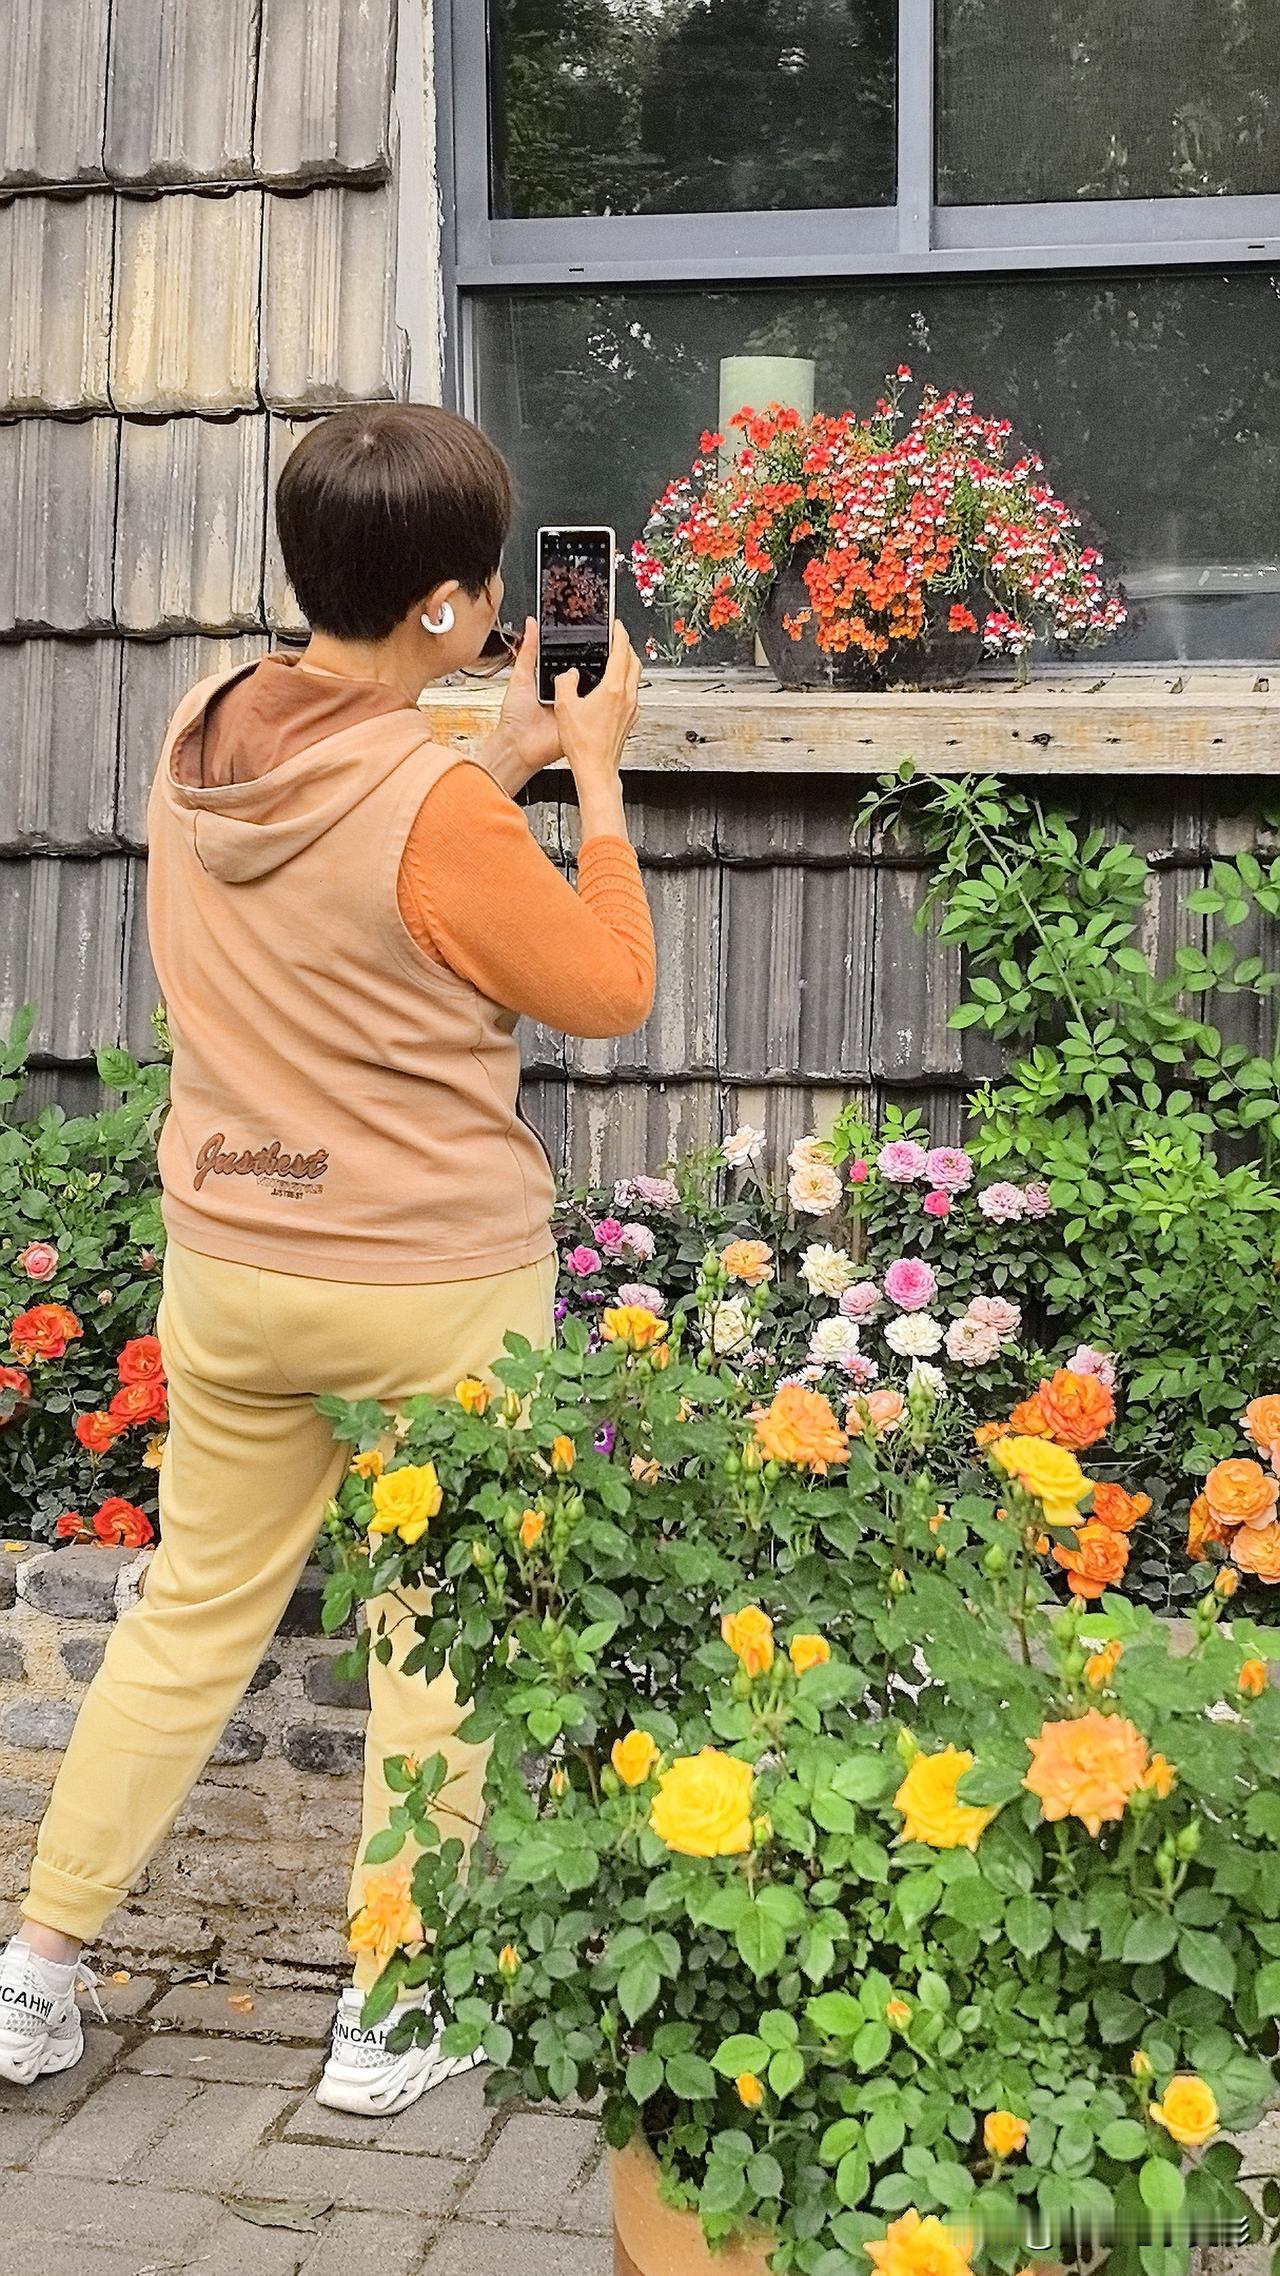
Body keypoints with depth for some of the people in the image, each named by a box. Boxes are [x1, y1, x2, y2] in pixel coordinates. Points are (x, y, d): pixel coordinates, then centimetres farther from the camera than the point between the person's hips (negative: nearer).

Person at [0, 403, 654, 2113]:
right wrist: (594, 772, -1)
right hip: (440, 1290, -6)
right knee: (434, 1646, 12)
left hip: (229, 1269, 6)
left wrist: (502, 764, 11)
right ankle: (384, 2019, 23)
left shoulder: (201, 740, -1)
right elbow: (610, 991, -9)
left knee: (192, 1614, 20)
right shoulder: (438, 812, -23)